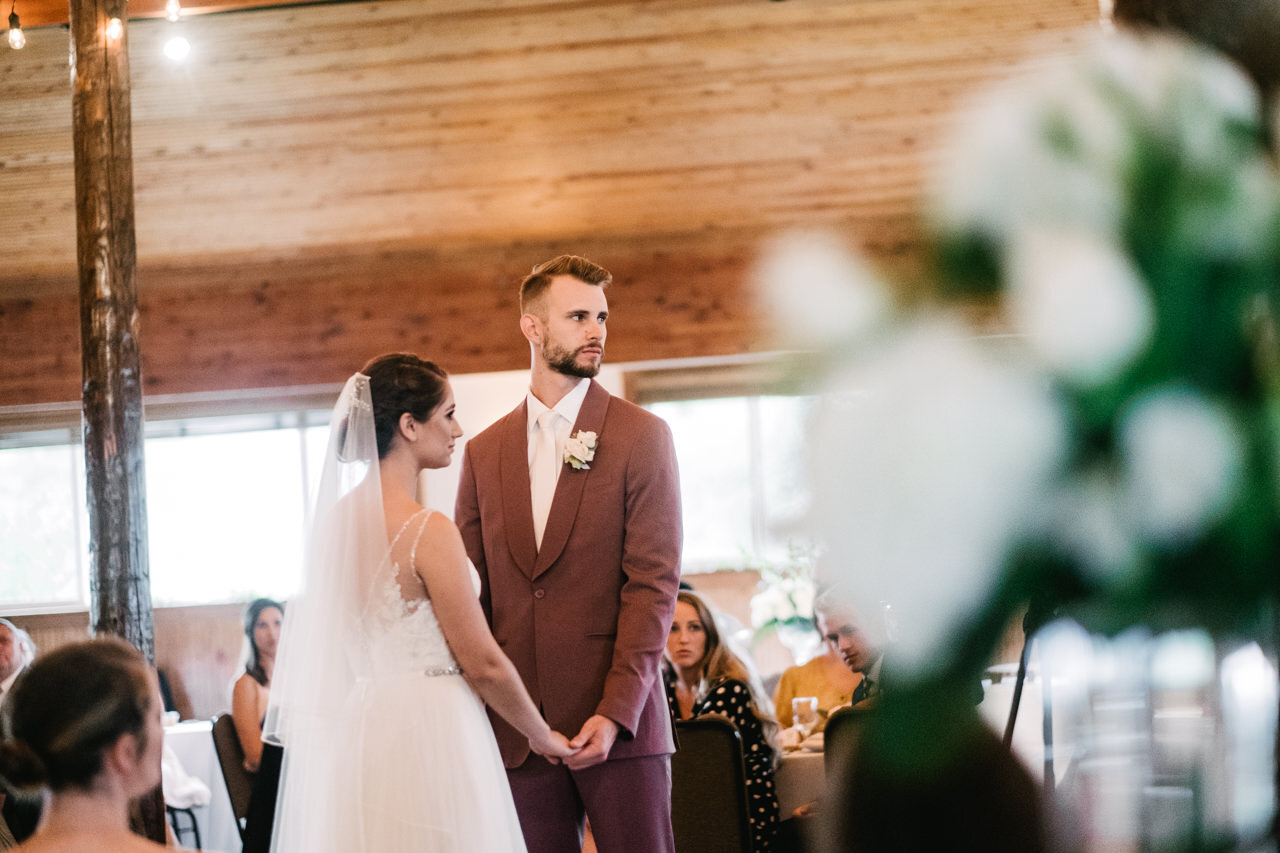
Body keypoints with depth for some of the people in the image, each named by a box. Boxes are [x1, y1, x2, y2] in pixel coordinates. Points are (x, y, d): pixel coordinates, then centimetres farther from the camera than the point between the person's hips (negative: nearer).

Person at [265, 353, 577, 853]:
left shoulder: (337, 518, 6)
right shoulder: (428, 531, -16)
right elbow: (483, 662, -13)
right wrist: (542, 736, 2)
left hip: (356, 732, 8)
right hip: (428, 737, -8)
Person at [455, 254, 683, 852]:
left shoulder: (641, 437, 1)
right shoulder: (483, 453, 12)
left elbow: (654, 584, -6)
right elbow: (470, 595, 11)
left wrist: (616, 712, -15)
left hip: (619, 721, -3)